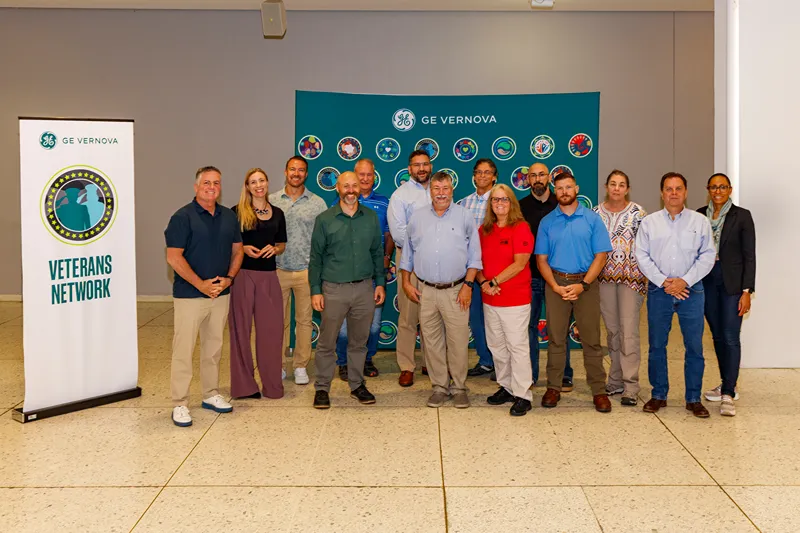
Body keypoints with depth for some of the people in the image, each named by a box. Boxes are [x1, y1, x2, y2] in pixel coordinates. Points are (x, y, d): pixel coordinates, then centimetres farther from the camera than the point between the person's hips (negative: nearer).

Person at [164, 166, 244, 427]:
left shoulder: (229, 217, 9)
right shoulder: (183, 217, -9)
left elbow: (237, 251, 14)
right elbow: (174, 257, -14)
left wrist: (228, 278, -3)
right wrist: (201, 284, -17)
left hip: (221, 294, 6)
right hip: (189, 295, -5)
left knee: (214, 347, 15)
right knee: (183, 350, -3)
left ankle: (211, 394, 28)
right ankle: (180, 404, 5)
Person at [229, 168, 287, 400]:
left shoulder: (277, 213, 11)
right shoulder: (237, 212, 0)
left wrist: (274, 249, -3)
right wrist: (244, 248, -14)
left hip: (268, 276, 3)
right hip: (242, 275, -3)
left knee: (271, 329, 4)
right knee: (241, 329, 2)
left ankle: (272, 384, 16)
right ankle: (244, 385, 12)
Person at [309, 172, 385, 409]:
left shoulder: (371, 217, 6)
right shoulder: (324, 220, -1)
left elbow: (377, 253, 12)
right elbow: (316, 257, 0)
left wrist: (380, 283, 7)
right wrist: (315, 290, -4)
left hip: (364, 288, 2)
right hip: (333, 289, -2)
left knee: (359, 342, 12)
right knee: (327, 343, 3)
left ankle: (357, 385, 25)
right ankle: (322, 388, 14)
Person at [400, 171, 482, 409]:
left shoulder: (465, 217, 2)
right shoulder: (417, 217, 8)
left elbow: (474, 255, 2)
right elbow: (408, 253, 13)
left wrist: (468, 284, -5)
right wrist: (406, 283, 8)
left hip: (455, 291, -2)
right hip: (425, 291, 2)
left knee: (458, 341, -1)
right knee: (432, 341, 7)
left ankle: (459, 388, 13)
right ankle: (439, 387, 18)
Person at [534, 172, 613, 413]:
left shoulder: (592, 219, 1)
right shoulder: (547, 222, 6)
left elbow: (601, 255, -2)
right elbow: (541, 259, 4)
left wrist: (582, 285, -12)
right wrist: (555, 286, -10)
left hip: (586, 283, -1)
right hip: (556, 282, 1)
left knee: (591, 339, 1)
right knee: (556, 337, 5)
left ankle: (599, 390, 8)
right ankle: (553, 388, 13)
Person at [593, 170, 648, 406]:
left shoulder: (637, 212, -2)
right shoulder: (596, 212, 6)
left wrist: (645, 273, -8)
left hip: (631, 277, -3)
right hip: (604, 278, 4)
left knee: (629, 330, -8)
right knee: (611, 329, 10)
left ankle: (630, 386, -5)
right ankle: (615, 380, 21)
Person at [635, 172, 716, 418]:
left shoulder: (700, 221, 4)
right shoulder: (649, 222, 6)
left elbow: (707, 256, 1)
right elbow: (642, 256, 1)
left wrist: (685, 280, -10)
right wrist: (663, 281, -9)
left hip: (691, 289, -1)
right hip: (658, 290, 1)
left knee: (694, 346, 1)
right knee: (657, 345, 6)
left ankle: (694, 398, 11)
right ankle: (658, 395, 18)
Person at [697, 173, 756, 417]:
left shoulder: (742, 216, -4)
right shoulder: (700, 215, 6)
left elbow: (749, 255, -5)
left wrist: (747, 291, -10)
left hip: (732, 282, -4)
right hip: (707, 280, 4)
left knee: (731, 337, -8)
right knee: (717, 335, 12)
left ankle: (728, 395, -7)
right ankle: (727, 385, 26)